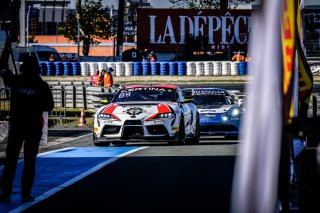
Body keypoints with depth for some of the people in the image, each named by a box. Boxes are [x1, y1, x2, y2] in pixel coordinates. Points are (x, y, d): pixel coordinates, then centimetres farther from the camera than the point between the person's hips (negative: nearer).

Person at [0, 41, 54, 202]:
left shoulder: (16, 81, -4)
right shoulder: (42, 86, -7)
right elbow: (49, 106, -2)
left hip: (16, 126, 1)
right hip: (34, 128, -1)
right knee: (29, 161, 5)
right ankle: (25, 194, 2)